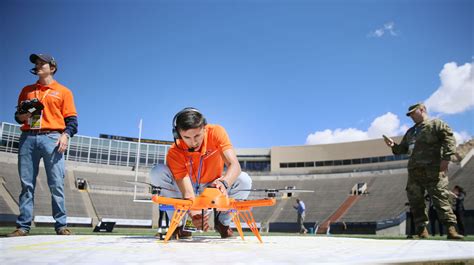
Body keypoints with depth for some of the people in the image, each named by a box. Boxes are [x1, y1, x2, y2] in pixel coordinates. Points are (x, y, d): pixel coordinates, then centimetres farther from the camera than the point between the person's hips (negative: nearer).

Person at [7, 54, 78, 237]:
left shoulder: (63, 91, 11)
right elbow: (18, 115, 23)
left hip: (52, 138, -3)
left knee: (56, 184, -7)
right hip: (28, 138, 4)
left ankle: (61, 225, -4)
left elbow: (71, 119, 4)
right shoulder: (27, 90, 23)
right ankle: (23, 226, 5)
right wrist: (21, 116, 0)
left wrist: (66, 135, -12)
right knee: (26, 184, 1)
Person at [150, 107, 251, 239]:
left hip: (212, 188, 1)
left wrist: (224, 183, -56)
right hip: (189, 188, 0)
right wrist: (194, 215, -54)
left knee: (244, 180, -29)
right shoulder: (174, 153, -28)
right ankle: (178, 225, -12)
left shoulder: (216, 132, -24)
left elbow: (234, 166, -34)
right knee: (158, 172, -28)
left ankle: (222, 222, -4)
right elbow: (187, 194, -33)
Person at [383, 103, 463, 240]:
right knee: (415, 201, 4)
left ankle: (451, 229, -9)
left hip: (432, 170, -7)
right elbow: (402, 149, 29)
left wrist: (446, 158, -19)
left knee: (440, 199, -11)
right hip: (414, 171, 8)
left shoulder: (436, 124, 4)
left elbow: (449, 139, -9)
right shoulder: (410, 132, 26)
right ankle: (422, 231, 10)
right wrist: (393, 145, 8)